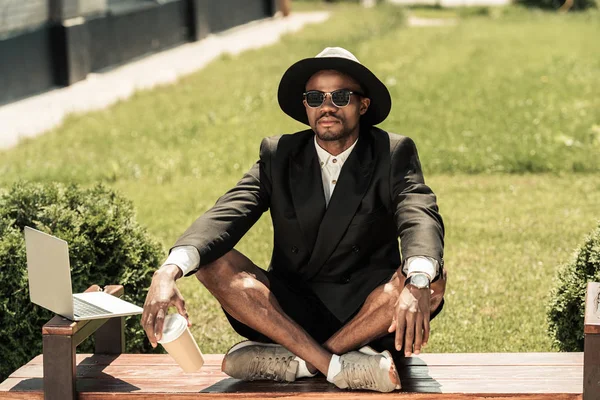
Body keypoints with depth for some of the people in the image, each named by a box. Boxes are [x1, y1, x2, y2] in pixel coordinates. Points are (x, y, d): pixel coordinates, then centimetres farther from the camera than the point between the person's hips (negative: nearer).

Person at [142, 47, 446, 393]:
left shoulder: (394, 153, -1)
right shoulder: (279, 155, 3)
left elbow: (421, 220, -20)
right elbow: (225, 215, -13)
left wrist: (417, 285, -44)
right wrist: (169, 272, -33)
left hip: (367, 312, -1)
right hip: (291, 314, 2)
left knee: (432, 278, -30)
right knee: (209, 260, -21)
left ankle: (295, 361, -27)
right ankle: (336, 364, -32)